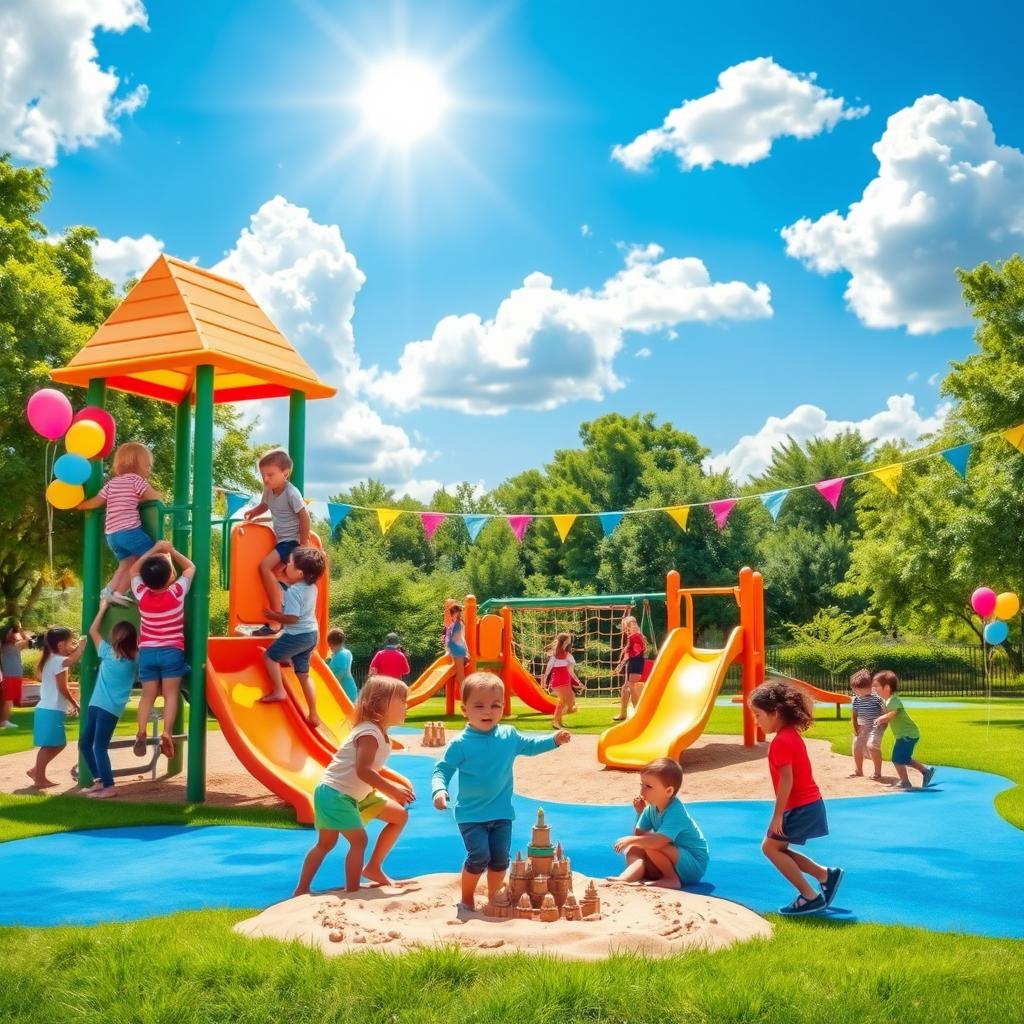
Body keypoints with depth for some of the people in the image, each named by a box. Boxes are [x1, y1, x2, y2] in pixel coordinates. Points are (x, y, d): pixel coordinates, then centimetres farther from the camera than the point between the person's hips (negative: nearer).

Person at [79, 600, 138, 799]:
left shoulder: (109, 653, -5)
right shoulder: (134, 659, 5)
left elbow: (93, 630, 6)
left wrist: (103, 608, 12)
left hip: (105, 708, -6)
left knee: (99, 746, -6)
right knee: (84, 743, 14)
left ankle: (109, 786, -7)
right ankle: (99, 781, 16)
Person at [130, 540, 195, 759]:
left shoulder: (141, 594, -5)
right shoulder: (177, 592, -12)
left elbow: (134, 570, 13)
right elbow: (190, 567, 3)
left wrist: (155, 549, 12)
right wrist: (171, 551, 9)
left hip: (147, 652, 2)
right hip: (172, 651, -2)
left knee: (148, 695, 6)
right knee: (170, 694, -2)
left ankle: (141, 733, -9)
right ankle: (167, 732, -17)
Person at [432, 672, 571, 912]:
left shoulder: (509, 736, 0)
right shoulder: (461, 743, -14)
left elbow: (529, 746, 20)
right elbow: (442, 769, -12)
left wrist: (554, 740, 11)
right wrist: (439, 790, -31)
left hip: (502, 812, 4)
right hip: (471, 814, -4)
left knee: (501, 857, 6)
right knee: (479, 856, -13)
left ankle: (494, 897, 26)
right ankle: (467, 897, 11)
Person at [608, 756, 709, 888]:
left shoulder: (675, 812, -25)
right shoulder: (651, 808, 1)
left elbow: (660, 841, -38)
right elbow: (639, 834, 4)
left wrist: (631, 840, -33)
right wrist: (640, 813, -8)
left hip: (693, 866, -9)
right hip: (676, 860, 9)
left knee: (650, 845, -28)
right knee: (633, 850, -6)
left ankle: (672, 879, -14)